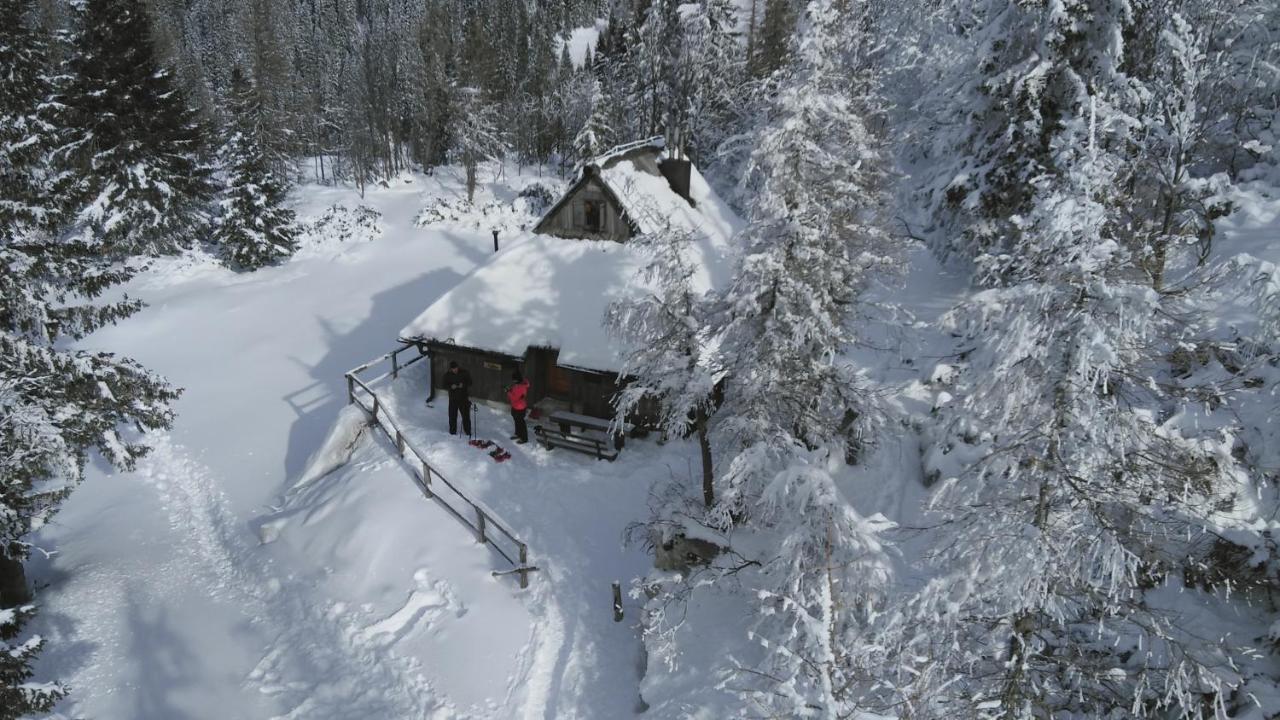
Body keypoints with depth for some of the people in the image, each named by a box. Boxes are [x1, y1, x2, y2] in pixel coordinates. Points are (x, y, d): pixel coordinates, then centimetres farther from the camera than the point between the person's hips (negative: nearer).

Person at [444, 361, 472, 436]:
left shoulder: (464, 373, -5)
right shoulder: (447, 375, -2)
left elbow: (470, 383, 2)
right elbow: (445, 386, 2)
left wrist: (463, 385, -17)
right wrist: (451, 386, -18)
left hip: (464, 398, -1)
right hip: (453, 398, 1)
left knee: (466, 415, 4)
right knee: (452, 416, 4)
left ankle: (467, 431, 17)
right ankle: (452, 431, 19)